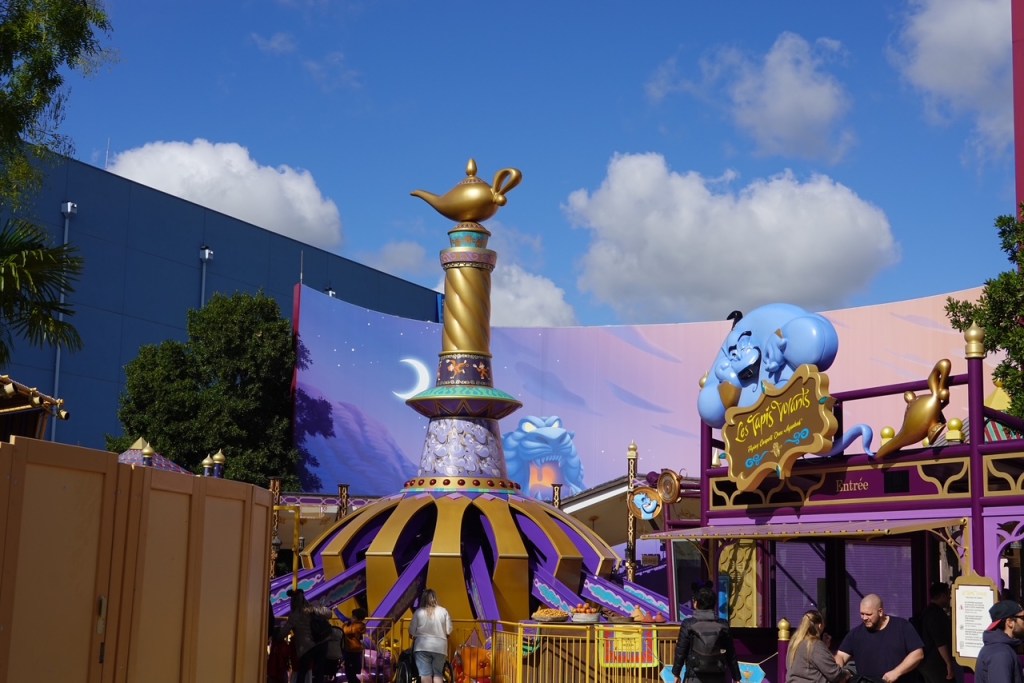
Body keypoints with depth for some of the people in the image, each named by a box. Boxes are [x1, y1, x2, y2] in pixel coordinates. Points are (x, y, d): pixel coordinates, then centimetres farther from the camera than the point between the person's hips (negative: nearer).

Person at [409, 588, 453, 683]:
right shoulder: (443, 611, 2)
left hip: (422, 646, -2)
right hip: (440, 646, 2)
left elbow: (412, 632, 1)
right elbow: (449, 631, 3)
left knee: (425, 673, -2)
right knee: (438, 673, 9)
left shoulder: (419, 612, -1)